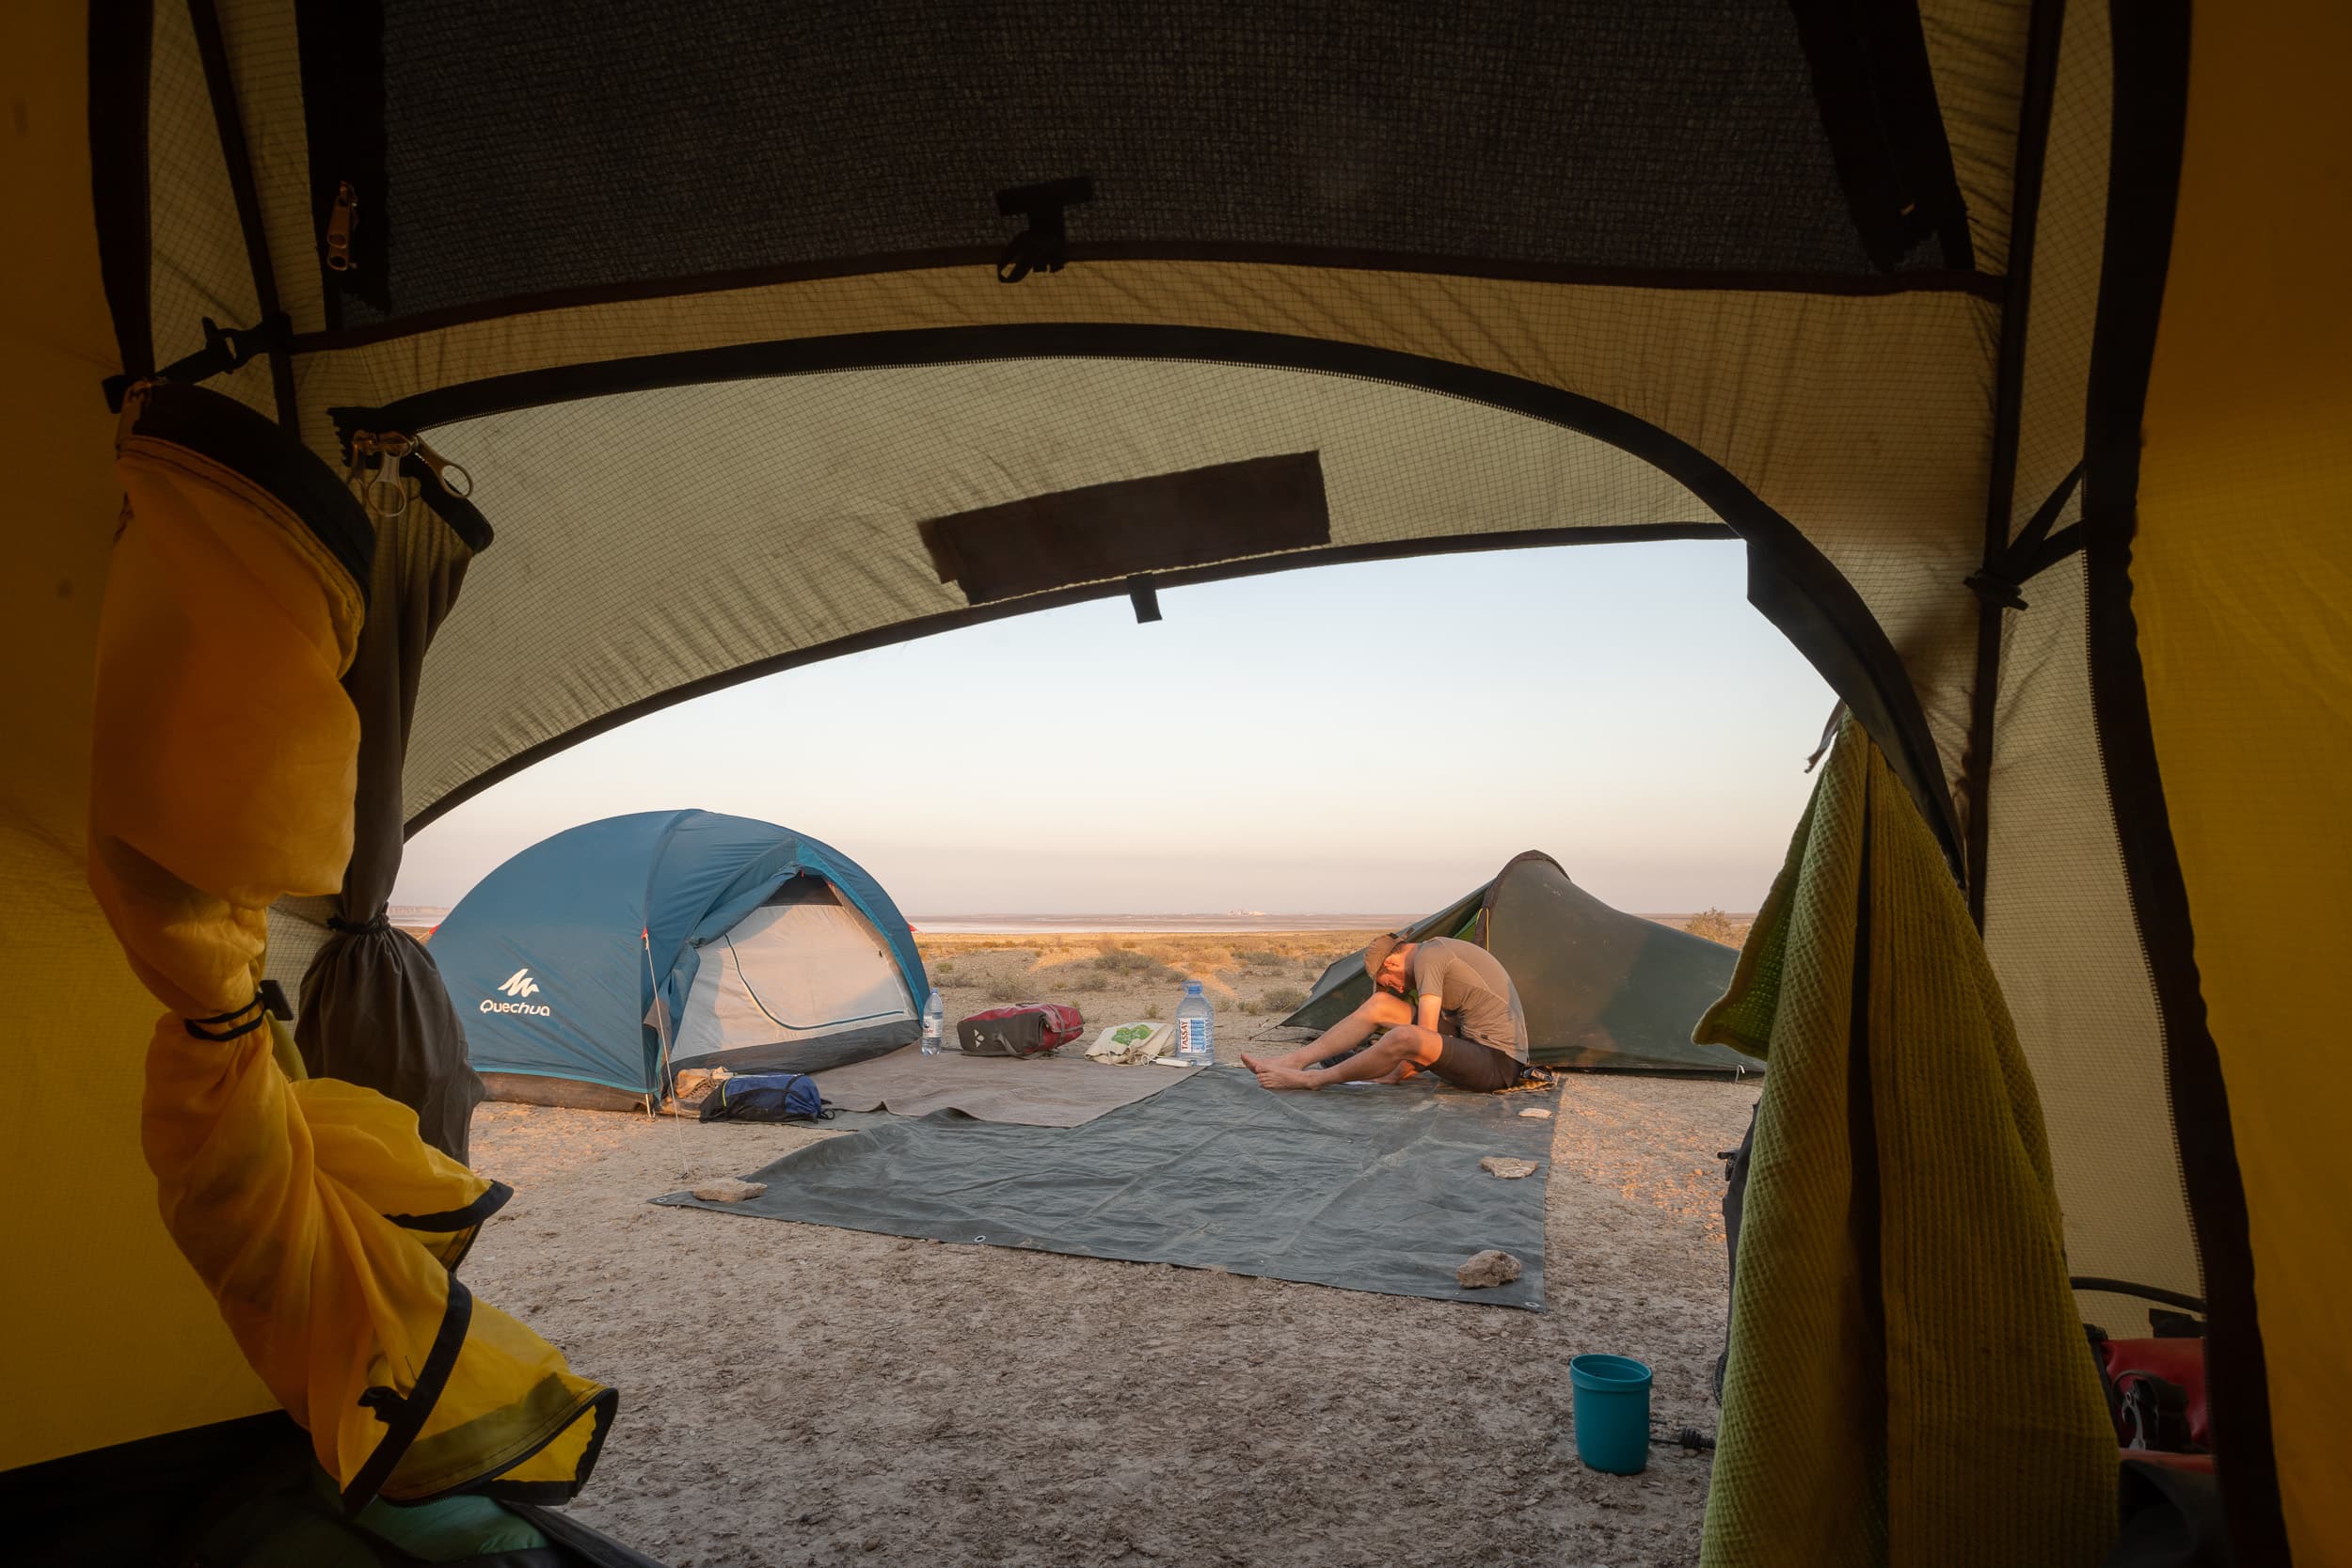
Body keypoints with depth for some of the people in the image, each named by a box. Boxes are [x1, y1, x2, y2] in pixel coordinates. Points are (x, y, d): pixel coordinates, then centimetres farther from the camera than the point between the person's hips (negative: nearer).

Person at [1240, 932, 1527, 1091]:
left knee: (1404, 1038, -34)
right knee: (1380, 1004, 3)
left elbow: (1425, 1036, -19)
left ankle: (1313, 1078, -18)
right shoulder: (1435, 947, 14)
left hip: (1499, 1063, -10)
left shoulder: (1428, 956, -15)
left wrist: (1396, 1075, -6)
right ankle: (1294, 1060, -2)